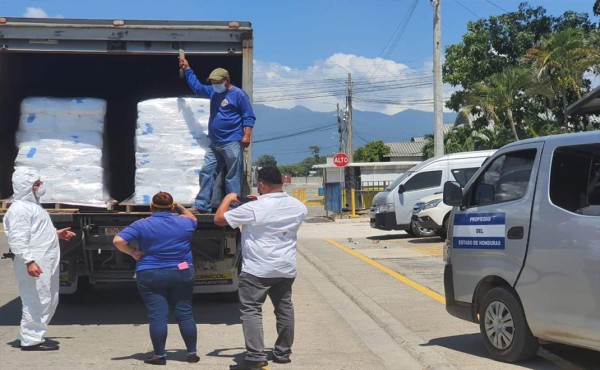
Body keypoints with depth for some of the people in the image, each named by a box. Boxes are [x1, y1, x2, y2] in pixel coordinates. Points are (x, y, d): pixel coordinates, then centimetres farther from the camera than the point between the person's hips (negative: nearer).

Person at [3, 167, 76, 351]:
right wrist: (29, 261, -28)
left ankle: (34, 335, 25)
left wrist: (57, 234, 27)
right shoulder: (20, 208, -14)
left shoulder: (32, 205, 19)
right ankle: (31, 340, 0)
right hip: (35, 265, -11)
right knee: (37, 301, -7)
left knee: (50, 301, 15)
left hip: (46, 263, 11)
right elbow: (18, 239, -22)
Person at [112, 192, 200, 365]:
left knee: (157, 316, 2)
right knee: (185, 314, 10)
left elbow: (118, 241, -15)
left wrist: (133, 253, -2)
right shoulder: (184, 222, 1)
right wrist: (181, 207, 33)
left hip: (150, 276, -2)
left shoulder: (142, 225, -7)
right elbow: (193, 219, 25)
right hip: (182, 274, 2)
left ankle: (160, 355, 6)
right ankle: (192, 353, 15)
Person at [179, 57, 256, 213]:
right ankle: (202, 206, 8)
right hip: (214, 144, 8)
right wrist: (187, 69, 31)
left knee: (233, 177, -3)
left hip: (232, 143, -8)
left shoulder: (238, 94, -5)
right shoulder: (213, 92, 17)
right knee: (206, 172, 4)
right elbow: (196, 86, 33)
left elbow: (249, 117, -8)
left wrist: (247, 135, -18)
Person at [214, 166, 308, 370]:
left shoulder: (254, 209, -17)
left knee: (251, 310, -2)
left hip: (257, 270, -6)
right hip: (286, 269, 6)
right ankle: (283, 353, 26)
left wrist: (228, 198, 7)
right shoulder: (298, 206, 1)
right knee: (284, 309, 16)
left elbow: (219, 219, -10)